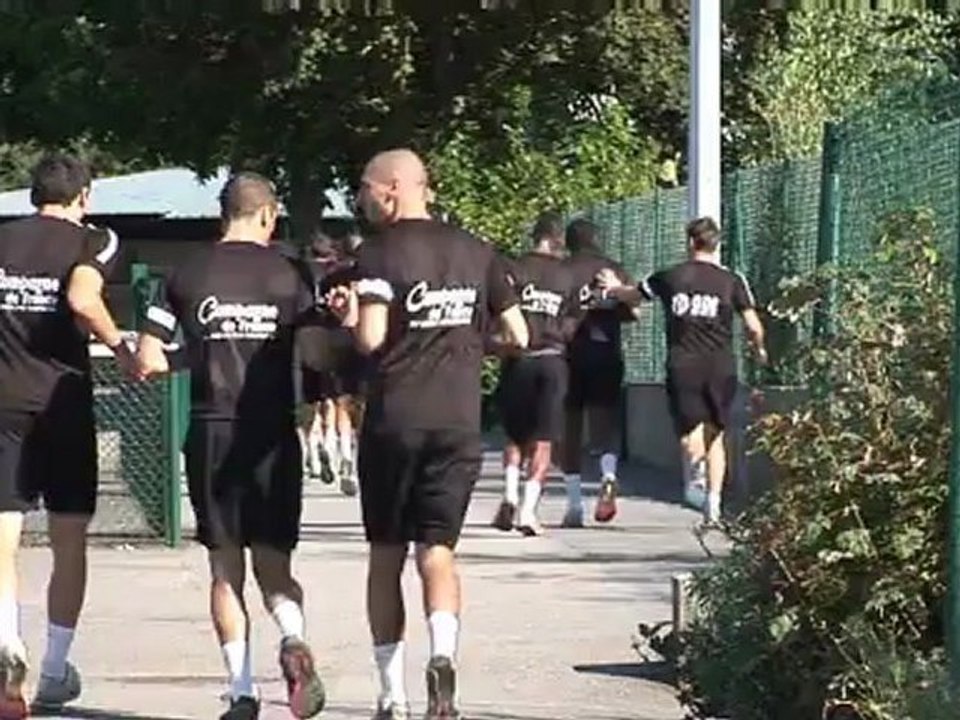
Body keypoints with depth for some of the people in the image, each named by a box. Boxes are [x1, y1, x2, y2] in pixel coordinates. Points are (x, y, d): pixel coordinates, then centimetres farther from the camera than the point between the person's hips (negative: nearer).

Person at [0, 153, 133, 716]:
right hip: (63, 400, -1)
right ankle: (54, 673, 16)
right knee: (70, 543, 12)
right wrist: (122, 348, -7)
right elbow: (82, 299, -18)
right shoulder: (94, 241, 0)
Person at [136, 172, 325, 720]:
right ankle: (294, 641, -20)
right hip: (273, 433, 0)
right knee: (273, 561, 9)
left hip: (211, 432, 0)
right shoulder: (288, 275, 0)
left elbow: (149, 358, -2)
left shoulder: (188, 276, 1)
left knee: (226, 567, 7)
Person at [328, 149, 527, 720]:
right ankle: (444, 650, -26)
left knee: (386, 554, 10)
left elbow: (371, 339, -18)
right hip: (460, 421, 3)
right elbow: (518, 335, 11)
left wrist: (350, 316, 3)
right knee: (438, 548, 3)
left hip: (393, 420, -3)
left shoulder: (381, 252, -6)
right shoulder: (475, 251, 8)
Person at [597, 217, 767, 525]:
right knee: (716, 435, 13)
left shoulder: (670, 277, 5)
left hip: (682, 365, 0)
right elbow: (753, 327, -2)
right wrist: (759, 350, 21)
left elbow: (632, 295, 21)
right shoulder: (732, 281, 2)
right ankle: (713, 504, 7)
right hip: (720, 366, 0)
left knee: (692, 432, 0)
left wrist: (614, 287, 44)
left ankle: (693, 452, -37)